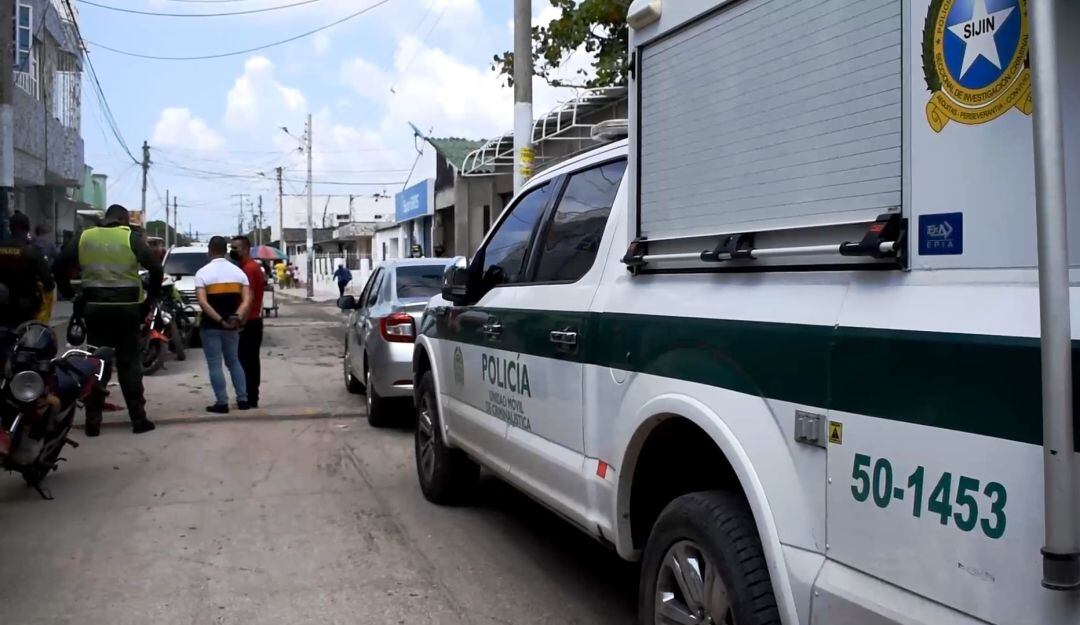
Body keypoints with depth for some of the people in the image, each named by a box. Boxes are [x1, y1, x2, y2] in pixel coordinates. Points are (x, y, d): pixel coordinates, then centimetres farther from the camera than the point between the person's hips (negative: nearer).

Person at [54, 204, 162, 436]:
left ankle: (93, 421, 9)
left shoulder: (83, 237, 5)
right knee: (129, 364, 5)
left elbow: (59, 267, 4)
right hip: (126, 308, -2)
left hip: (95, 308, 2)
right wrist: (150, 299, 1)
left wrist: (70, 295, 11)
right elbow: (156, 269, -10)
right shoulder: (131, 238, -4)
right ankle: (138, 419, 5)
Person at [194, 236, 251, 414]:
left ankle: (222, 403, -1)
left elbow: (202, 302, -19)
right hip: (232, 326, 4)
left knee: (215, 364, 2)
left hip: (210, 326, -4)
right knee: (234, 361, 16)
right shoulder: (238, 271, 4)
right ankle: (243, 399, 12)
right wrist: (238, 317, -17)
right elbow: (247, 299, -8)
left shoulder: (203, 272, -8)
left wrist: (220, 320, -19)